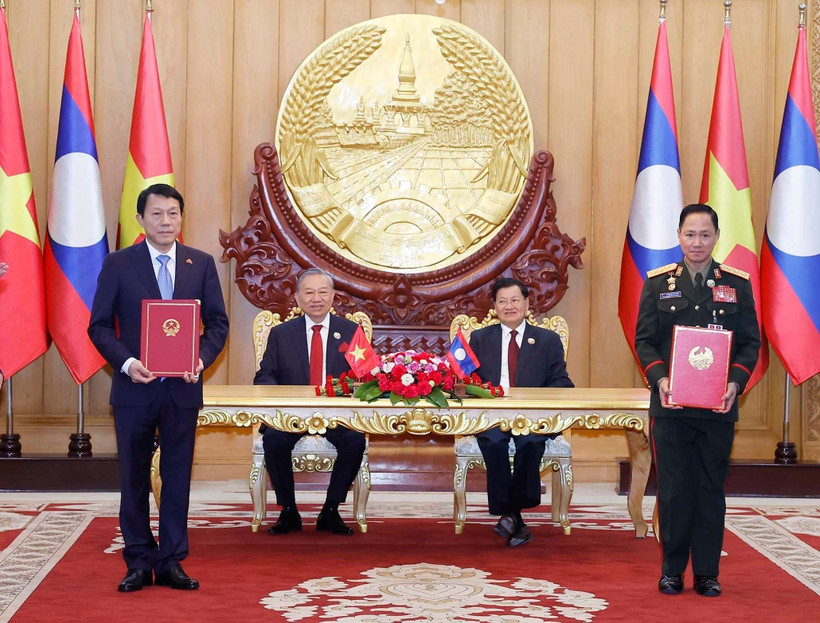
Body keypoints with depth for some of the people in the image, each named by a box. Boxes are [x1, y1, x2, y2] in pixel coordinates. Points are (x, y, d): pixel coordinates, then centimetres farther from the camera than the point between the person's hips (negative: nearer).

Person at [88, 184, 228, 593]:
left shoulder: (201, 264, 5)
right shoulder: (118, 264, 0)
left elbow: (218, 322, 6)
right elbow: (99, 325, -1)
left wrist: (202, 359, -12)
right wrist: (126, 362, -16)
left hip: (182, 388, 1)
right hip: (135, 388, -1)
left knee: (178, 476, 7)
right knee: (134, 478, 7)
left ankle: (171, 562, 16)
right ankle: (139, 563, 18)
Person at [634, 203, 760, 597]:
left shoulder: (738, 284, 6)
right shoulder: (658, 283, 6)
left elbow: (750, 343, 5)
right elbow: (644, 340, 4)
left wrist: (736, 382, -11)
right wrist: (659, 378, -13)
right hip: (670, 405, 0)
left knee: (711, 489, 5)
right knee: (673, 488, 3)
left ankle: (707, 572, 15)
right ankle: (672, 570, 14)